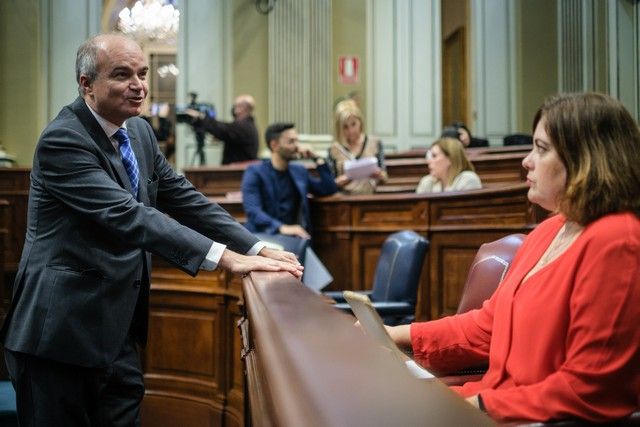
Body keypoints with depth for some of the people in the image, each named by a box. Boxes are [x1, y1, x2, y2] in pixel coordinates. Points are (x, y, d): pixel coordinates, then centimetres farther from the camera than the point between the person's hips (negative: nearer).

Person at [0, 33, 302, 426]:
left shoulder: (140, 131, 8)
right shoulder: (62, 141, -18)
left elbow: (185, 199, 9)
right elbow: (129, 216, -28)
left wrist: (258, 249, -4)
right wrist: (227, 259, -34)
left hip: (117, 330, 8)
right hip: (61, 332, -8)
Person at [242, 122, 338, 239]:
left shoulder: (299, 171, 18)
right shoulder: (254, 173, -1)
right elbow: (252, 211, -15)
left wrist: (317, 158, 9)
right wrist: (282, 228, -31)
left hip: (294, 236, 4)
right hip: (264, 236, -4)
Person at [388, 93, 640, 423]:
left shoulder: (612, 243, -19)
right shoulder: (550, 230, 12)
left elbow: (587, 389, -21)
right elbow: (489, 324, 17)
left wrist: (480, 405, -18)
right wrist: (400, 335, 8)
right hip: (497, 400, 9)